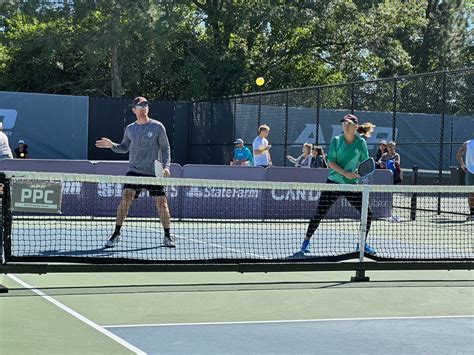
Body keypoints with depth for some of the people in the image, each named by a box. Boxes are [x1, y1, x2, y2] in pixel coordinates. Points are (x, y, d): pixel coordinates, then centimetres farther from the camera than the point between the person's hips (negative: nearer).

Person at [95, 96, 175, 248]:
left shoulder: (157, 126, 0)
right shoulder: (130, 129, 9)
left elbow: (165, 148, 2)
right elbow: (124, 148, 19)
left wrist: (166, 166, -10)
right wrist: (112, 145, 0)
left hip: (154, 172, -1)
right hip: (134, 170, 1)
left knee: (161, 202, -1)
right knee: (126, 197, -15)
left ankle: (167, 236, 15)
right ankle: (116, 234, -8)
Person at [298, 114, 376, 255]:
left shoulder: (361, 142, 1)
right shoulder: (336, 140, -2)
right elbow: (330, 162, -9)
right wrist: (345, 173, -22)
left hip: (352, 185, 2)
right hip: (334, 182, -2)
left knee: (367, 214, -3)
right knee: (319, 213, -6)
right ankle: (306, 241, 7)